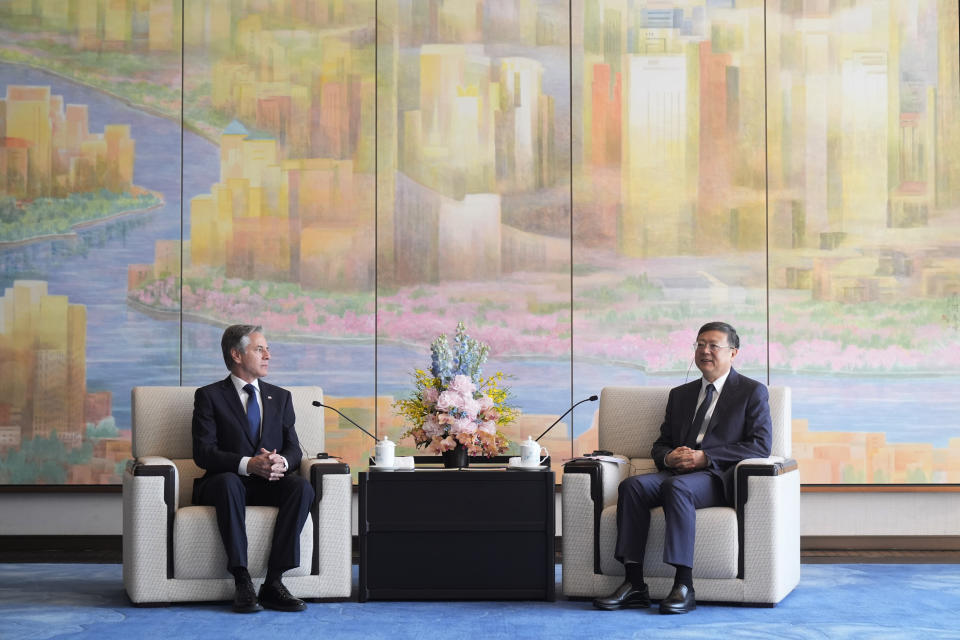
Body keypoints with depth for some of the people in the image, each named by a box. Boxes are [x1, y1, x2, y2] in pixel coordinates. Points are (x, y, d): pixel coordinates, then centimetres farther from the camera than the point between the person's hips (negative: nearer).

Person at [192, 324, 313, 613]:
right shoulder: (209, 396, 4)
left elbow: (293, 448, 9)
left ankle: (273, 581, -31)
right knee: (229, 482, -38)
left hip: (269, 484, 4)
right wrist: (248, 464, -25)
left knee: (302, 486, -29)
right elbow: (203, 453, -8)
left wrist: (282, 462, -17)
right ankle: (242, 582, -38)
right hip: (227, 483, -3)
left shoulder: (280, 397, 17)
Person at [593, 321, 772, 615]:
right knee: (632, 485, -26)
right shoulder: (680, 394, 25)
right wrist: (668, 457, -3)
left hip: (718, 477, -5)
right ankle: (634, 584, -29)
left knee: (676, 487, -37)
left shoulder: (752, 392, 9)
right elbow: (660, 445, 24)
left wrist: (706, 457, -13)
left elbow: (760, 446, -4)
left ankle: (684, 587, -39)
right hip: (677, 472, 5)